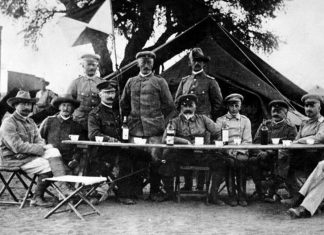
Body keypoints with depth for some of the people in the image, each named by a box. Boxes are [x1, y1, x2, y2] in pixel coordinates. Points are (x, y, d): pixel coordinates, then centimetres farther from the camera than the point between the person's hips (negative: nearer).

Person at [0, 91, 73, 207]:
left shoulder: (30, 122, 16)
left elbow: (39, 141, 10)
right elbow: (18, 147, -20)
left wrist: (43, 147, -15)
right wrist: (40, 149, -19)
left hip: (30, 154, 7)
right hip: (15, 159, -7)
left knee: (54, 151, -18)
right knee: (48, 166, -22)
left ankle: (63, 186, -28)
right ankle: (37, 198, -7)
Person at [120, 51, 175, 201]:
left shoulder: (160, 82, 9)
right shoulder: (131, 82, 15)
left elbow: (169, 105, 8)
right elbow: (123, 104, 21)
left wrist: (157, 119, 9)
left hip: (154, 129, -2)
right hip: (135, 129, 2)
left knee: (155, 159, -5)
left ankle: (155, 191, 7)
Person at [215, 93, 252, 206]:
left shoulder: (245, 120, 18)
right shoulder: (220, 120, 15)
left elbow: (247, 141, 8)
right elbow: (218, 140, 4)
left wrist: (238, 150, -11)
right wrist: (228, 150, -14)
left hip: (241, 151, 0)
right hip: (226, 152, 0)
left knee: (242, 159, -32)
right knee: (230, 160, -32)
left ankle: (242, 196, -24)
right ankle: (232, 195, -23)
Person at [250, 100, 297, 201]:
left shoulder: (291, 128, 7)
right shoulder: (264, 125, 17)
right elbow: (256, 142, 10)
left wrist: (268, 153, -16)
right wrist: (260, 152, -14)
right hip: (263, 159, 3)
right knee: (253, 160, -27)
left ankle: (270, 194, -16)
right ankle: (259, 192, -19)